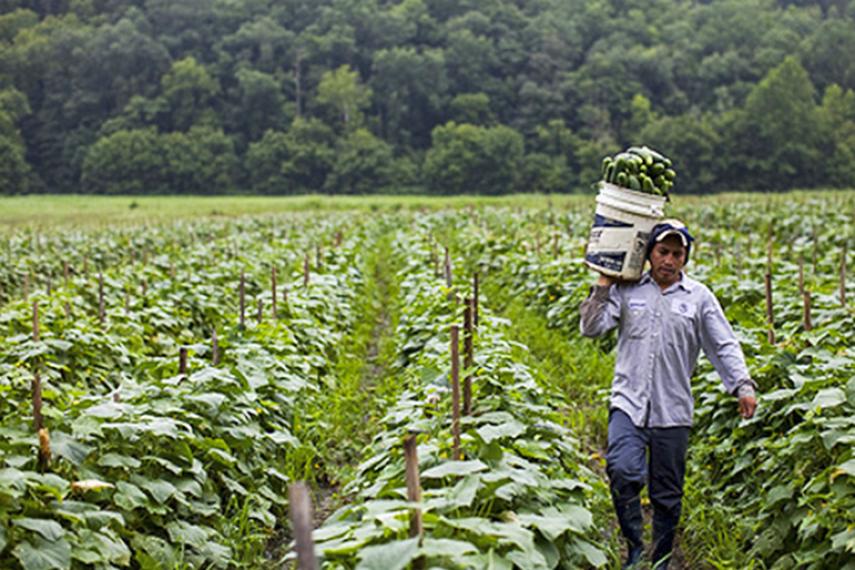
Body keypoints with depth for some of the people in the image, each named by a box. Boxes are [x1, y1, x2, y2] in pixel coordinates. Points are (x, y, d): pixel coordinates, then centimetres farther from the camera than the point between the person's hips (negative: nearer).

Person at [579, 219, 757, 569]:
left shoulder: (699, 297, 7)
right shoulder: (626, 290, 6)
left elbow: (724, 346, 7)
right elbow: (591, 328, 0)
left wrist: (742, 385, -5)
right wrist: (604, 284, -1)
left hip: (673, 410, 1)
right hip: (628, 402, -1)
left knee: (667, 494, 7)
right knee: (623, 472, -22)